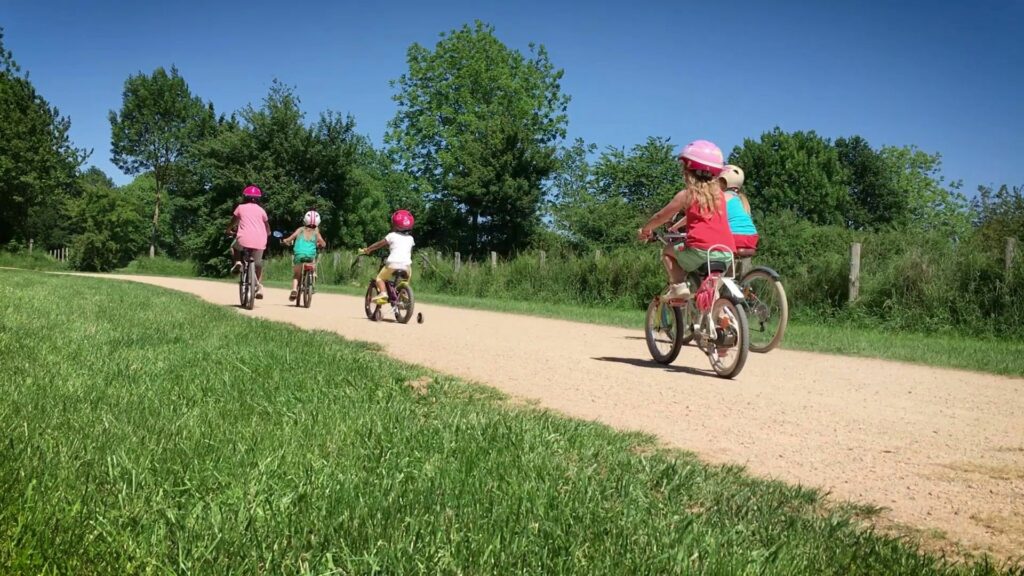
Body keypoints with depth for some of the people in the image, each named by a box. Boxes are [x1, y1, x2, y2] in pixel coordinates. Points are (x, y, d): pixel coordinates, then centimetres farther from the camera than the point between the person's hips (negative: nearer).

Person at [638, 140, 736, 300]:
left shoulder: (687, 194, 7)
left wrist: (645, 230, 33)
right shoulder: (719, 194, 20)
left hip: (702, 250, -5)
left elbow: (660, 217, 15)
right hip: (727, 253, 5)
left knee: (667, 252, 18)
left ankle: (678, 285, -1)